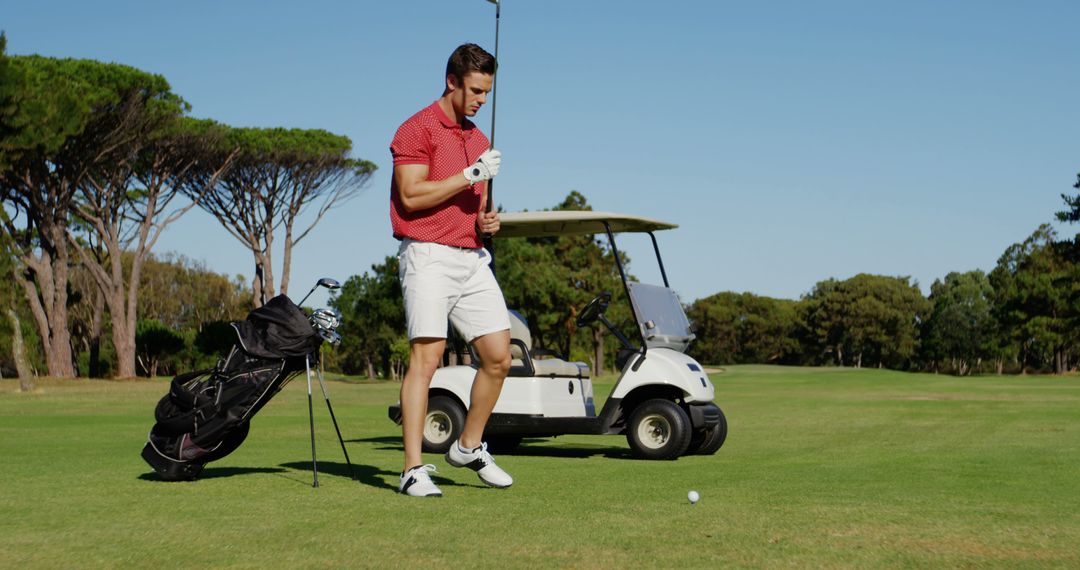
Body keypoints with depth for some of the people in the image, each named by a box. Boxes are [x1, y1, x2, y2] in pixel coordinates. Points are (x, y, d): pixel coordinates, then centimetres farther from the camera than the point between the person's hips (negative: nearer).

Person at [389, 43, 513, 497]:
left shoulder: (479, 140, 19)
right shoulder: (417, 129, -4)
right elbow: (411, 196, -14)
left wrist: (488, 220, 4)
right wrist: (469, 175, -17)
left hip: (473, 259, 7)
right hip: (429, 256, -7)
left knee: (499, 358, 4)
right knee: (425, 358, -13)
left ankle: (469, 447, 22)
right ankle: (414, 471, -13)